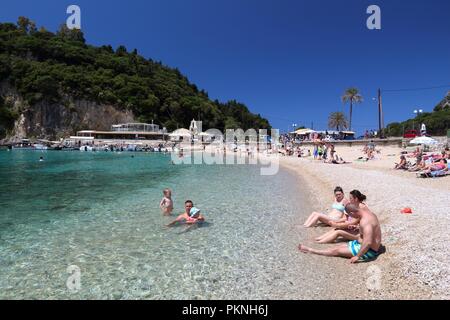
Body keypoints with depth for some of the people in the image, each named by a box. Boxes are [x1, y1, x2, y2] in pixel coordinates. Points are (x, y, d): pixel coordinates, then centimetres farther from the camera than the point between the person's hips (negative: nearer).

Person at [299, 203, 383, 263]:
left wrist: (357, 256, -30)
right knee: (339, 246, 8)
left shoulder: (365, 220, -32)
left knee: (336, 251, -5)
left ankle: (311, 251, 6)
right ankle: (311, 250, 11)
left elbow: (368, 242, -38)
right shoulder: (367, 211, 0)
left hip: (369, 251, -10)